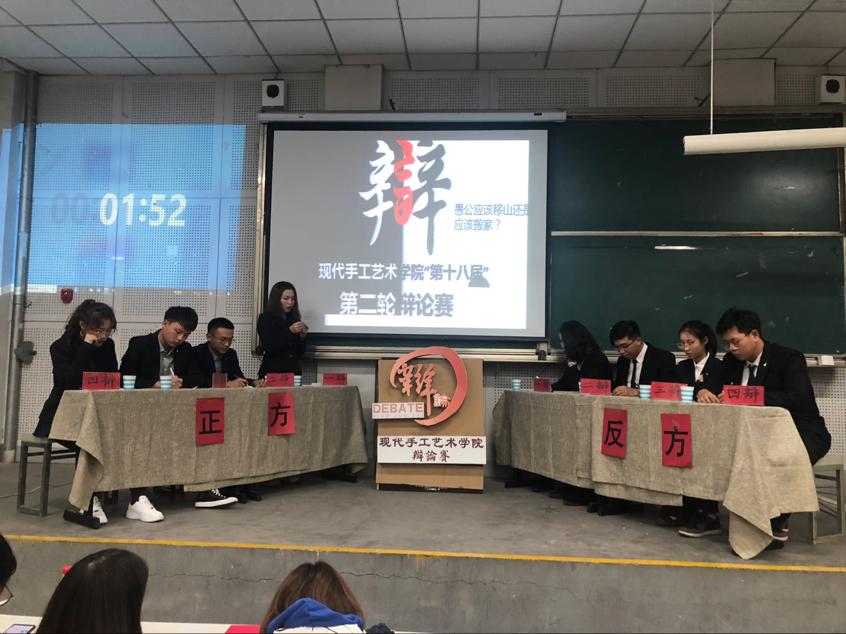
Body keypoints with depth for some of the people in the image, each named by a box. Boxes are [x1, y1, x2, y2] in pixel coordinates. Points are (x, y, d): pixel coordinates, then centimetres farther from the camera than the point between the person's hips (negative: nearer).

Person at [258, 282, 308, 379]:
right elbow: (269, 348, -14)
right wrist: (289, 331, -19)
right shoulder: (265, 319, -2)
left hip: (294, 372, 3)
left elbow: (300, 353, 9)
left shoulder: (294, 319, 7)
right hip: (272, 372, -3)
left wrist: (302, 336, -8)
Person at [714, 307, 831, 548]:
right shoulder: (731, 361, 3)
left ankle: (777, 524, -16)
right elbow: (721, 391, 7)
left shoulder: (789, 359, -14)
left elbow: (798, 398, -30)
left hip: (800, 432, -6)